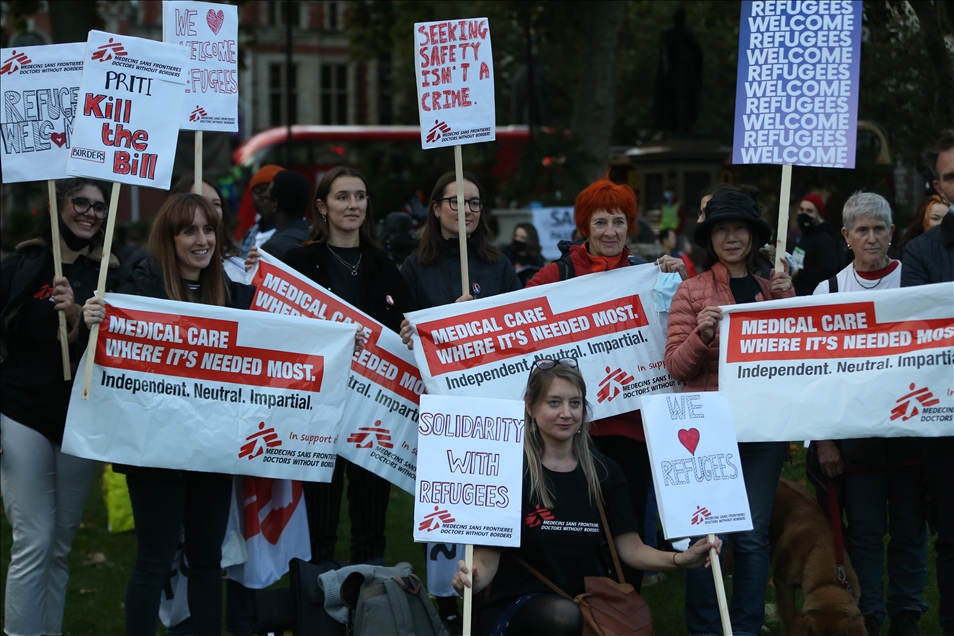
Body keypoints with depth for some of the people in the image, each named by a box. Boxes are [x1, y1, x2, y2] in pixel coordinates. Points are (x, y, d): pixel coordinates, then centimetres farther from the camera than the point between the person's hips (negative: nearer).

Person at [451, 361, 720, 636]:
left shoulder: (604, 471, 7)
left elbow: (631, 548, 3)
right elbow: (488, 555, -10)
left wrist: (680, 559, -16)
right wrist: (472, 578, -33)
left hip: (586, 600, 3)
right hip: (517, 605, -3)